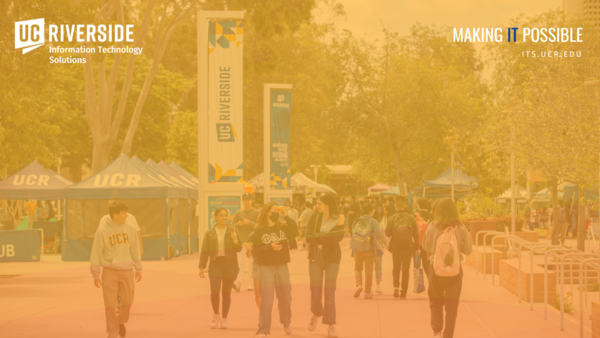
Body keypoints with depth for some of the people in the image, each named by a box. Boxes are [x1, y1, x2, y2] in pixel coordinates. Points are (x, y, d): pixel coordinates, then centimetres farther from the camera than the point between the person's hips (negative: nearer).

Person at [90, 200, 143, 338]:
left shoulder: (129, 228, 0)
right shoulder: (102, 231, -10)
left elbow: (134, 248, 8)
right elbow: (96, 253, -5)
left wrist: (138, 269, 9)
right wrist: (95, 275, -4)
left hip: (126, 271, 3)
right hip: (109, 271, -3)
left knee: (127, 302, 9)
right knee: (110, 305, -2)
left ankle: (121, 322, 37)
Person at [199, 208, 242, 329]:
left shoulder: (232, 231, 2)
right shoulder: (209, 233, 3)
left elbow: (238, 249, -1)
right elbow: (205, 251, 3)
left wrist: (235, 240, -21)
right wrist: (202, 267, -3)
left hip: (230, 263, 0)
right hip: (215, 264, 0)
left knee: (226, 293, 4)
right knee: (214, 291, -13)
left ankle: (224, 318, 18)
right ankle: (216, 315, 11)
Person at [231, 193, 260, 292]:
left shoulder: (256, 213, 1)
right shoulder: (239, 213, 8)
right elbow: (233, 226, 9)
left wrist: (249, 223, -21)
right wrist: (239, 224, -12)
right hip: (241, 241, 1)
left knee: (253, 264, 3)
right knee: (240, 263, -8)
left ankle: (252, 284, 8)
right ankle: (238, 282, -17)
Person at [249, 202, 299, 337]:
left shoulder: (282, 226, 3)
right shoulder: (259, 230, -5)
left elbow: (294, 232, -16)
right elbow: (255, 250, -9)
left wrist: (286, 217, -15)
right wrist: (270, 247, -21)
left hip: (282, 266, 3)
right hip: (266, 267, -3)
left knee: (285, 298, 13)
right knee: (266, 301, -8)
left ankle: (286, 323, 38)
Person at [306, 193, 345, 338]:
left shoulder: (339, 218, -6)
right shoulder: (315, 217, -1)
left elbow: (338, 237, -18)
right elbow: (308, 237, -10)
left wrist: (318, 237, -16)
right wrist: (328, 237, -16)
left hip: (332, 258, -2)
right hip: (315, 257, 2)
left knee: (330, 292, -7)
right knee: (315, 292, 3)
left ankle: (331, 326, -1)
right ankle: (316, 314, 33)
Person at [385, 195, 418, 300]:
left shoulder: (392, 218, -6)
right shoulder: (410, 218, -3)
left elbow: (388, 233, -5)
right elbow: (415, 233, -1)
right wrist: (417, 246, 8)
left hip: (396, 246, 0)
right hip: (408, 246, 0)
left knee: (396, 267, 16)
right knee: (406, 269, 8)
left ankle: (396, 286, -10)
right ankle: (403, 293, 6)